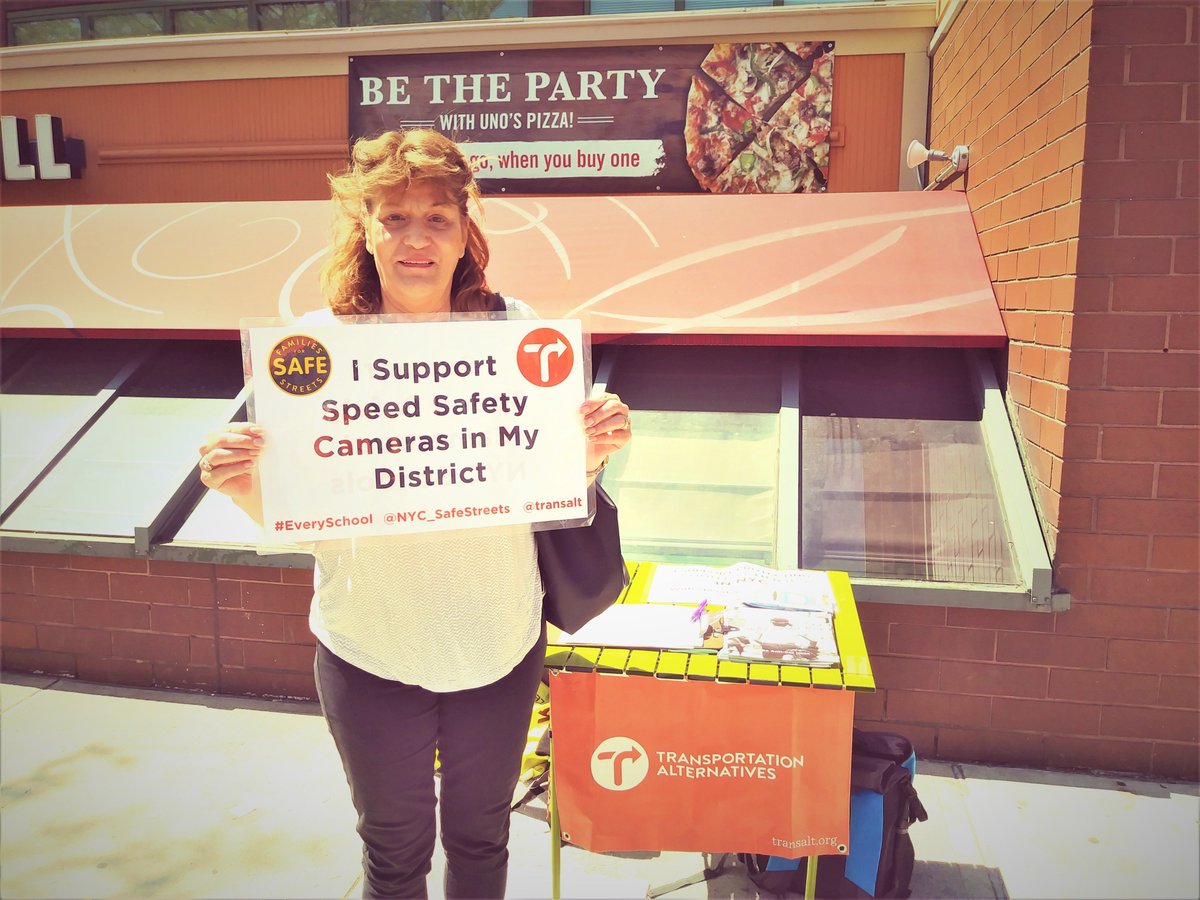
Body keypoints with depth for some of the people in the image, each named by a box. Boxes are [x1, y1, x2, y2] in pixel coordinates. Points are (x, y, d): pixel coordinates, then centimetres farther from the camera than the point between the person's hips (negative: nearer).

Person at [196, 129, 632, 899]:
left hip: (500, 641, 1)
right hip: (371, 652, -1)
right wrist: (244, 486, -27)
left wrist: (592, 452, -22)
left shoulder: (514, 330, -11)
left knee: (481, 837, 24)